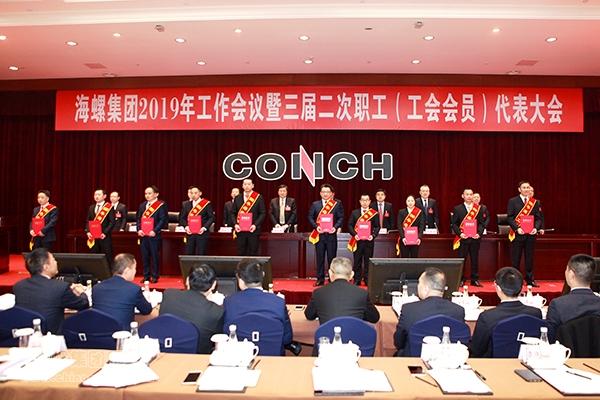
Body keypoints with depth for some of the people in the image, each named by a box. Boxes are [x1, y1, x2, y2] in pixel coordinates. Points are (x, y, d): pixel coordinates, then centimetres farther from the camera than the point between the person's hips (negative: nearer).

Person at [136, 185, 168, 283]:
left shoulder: (161, 205, -5)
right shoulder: (142, 205, 15)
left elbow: (163, 220, -11)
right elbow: (138, 218, 14)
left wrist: (155, 231, -18)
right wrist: (139, 229, -2)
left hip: (154, 235, -6)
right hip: (143, 235, 6)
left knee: (154, 256, 0)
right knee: (144, 256, 9)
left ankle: (155, 276, 11)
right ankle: (146, 276, 19)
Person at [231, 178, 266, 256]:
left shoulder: (259, 197, 0)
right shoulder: (237, 198, 10)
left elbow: (263, 213, -2)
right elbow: (233, 213, 12)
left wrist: (255, 225, -14)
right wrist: (235, 224, -4)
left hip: (253, 230, -3)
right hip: (240, 230, 3)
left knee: (253, 254, 1)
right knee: (241, 253, 5)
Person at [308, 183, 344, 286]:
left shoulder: (337, 204, 4)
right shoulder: (315, 204, 8)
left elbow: (341, 218, 0)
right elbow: (310, 217, 5)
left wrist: (335, 227, -15)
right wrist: (316, 226, -11)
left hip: (331, 234, -1)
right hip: (319, 234, 2)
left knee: (331, 257, 3)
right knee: (320, 258, 6)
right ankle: (320, 279, 14)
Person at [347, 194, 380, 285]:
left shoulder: (374, 213, 4)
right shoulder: (354, 212, 7)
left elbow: (377, 227, 3)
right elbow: (350, 225, 4)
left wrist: (373, 235, -13)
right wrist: (354, 234, -11)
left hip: (369, 240, -1)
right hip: (357, 240, 1)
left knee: (368, 261, 4)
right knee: (357, 261, 5)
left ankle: (367, 280, 13)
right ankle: (357, 280, 13)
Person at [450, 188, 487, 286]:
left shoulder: (478, 208, 9)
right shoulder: (457, 209, 3)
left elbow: (482, 223, 7)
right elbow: (453, 223, 0)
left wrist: (479, 233, -9)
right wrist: (459, 233, -13)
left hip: (475, 238, 2)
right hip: (463, 238, -2)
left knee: (475, 260, 7)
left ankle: (475, 279, 16)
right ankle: (461, 280, 10)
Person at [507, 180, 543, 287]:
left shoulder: (535, 202, 10)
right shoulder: (513, 201, 1)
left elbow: (538, 218, 7)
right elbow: (509, 217, -4)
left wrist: (536, 228, -11)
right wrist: (517, 228, -17)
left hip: (530, 234, 3)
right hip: (517, 234, -2)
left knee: (529, 258, 8)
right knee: (515, 259, 2)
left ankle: (530, 280, 16)